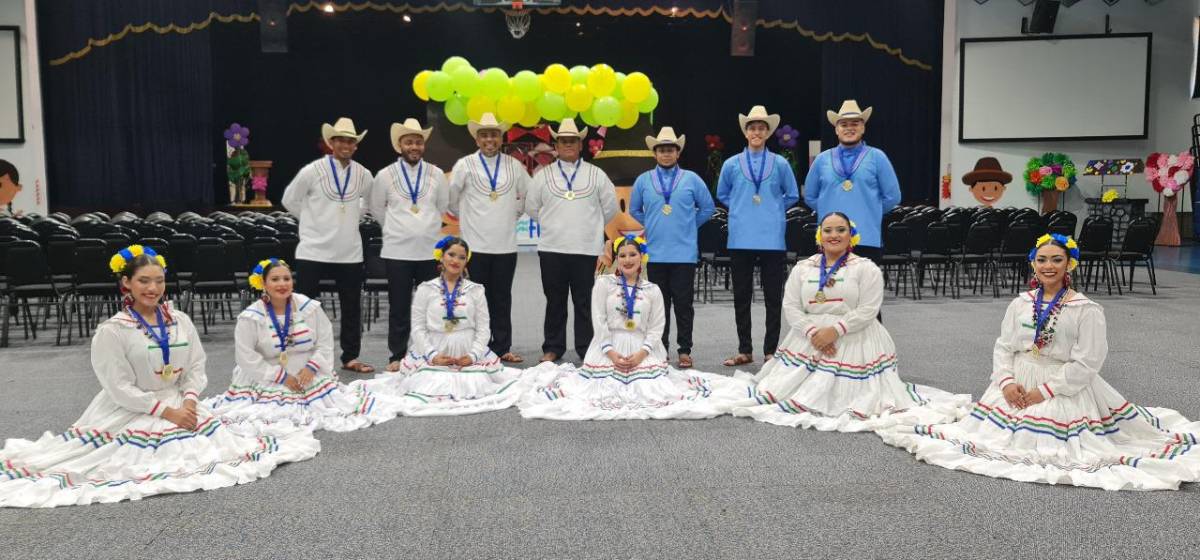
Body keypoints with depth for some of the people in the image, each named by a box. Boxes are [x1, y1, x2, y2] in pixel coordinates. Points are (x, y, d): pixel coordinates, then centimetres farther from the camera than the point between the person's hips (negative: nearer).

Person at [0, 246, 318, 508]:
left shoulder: (180, 321, 4)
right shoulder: (112, 331, -11)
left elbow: (196, 367, 7)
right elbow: (119, 387, -14)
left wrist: (189, 400, -12)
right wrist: (166, 411, -18)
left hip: (179, 405, 5)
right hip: (130, 412, -4)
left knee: (212, 437, -17)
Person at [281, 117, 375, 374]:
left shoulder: (363, 175, 3)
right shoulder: (312, 171, -7)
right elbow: (289, 200, 4)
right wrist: (314, 220, 5)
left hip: (350, 253, 3)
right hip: (314, 251, -3)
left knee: (352, 307, 9)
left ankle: (350, 357, 22)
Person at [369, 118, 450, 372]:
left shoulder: (436, 174, 4)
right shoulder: (385, 175, 1)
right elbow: (376, 208, 13)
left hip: (430, 250, 1)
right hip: (397, 251, -1)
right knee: (399, 308, 3)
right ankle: (397, 356, 13)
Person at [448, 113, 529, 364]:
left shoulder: (514, 165, 6)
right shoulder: (465, 165, -1)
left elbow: (528, 195, 19)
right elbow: (451, 198, 5)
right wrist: (468, 217, 10)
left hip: (506, 244, 2)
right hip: (475, 245, -2)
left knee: (502, 299, 8)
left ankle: (503, 348, 15)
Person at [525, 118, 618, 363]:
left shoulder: (596, 175, 7)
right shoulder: (543, 175, 8)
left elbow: (610, 207, 13)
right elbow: (531, 208, 16)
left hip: (587, 250, -1)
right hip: (552, 249, 1)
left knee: (585, 303, 2)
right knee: (555, 302, 7)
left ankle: (587, 350, 10)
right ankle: (552, 348, 16)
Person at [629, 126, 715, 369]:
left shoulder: (691, 179, 2)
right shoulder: (643, 181, 5)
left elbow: (708, 208, 11)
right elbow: (634, 210, 17)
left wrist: (689, 226, 10)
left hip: (684, 252, -1)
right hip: (655, 253, 1)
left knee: (684, 304, 2)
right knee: (659, 304, 7)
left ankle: (685, 351, 11)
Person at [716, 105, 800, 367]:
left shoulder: (780, 164, 2)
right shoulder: (731, 164, 4)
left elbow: (792, 195, 15)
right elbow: (722, 195, 19)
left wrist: (773, 211, 11)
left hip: (772, 238, -1)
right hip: (741, 238, 1)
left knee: (773, 297, 3)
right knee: (741, 297, 6)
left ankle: (770, 351, 12)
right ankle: (744, 351, 16)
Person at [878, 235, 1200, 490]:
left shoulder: (1086, 310, -8)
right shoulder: (1020, 304, 6)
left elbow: (1087, 362, -13)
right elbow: (1003, 346, 7)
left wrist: (1045, 391, -16)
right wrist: (1006, 381, -11)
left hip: (1065, 389, -4)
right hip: (1018, 385, 5)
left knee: (1054, 443, -14)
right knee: (999, 436, 3)